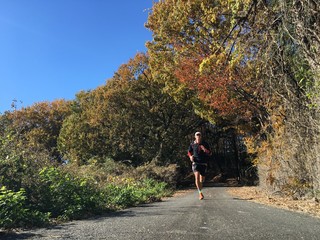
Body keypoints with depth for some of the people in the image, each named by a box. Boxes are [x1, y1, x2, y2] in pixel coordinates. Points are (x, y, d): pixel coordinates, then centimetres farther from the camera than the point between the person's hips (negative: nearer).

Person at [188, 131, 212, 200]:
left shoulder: (205, 144, 2)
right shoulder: (192, 144, 2)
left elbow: (210, 153, 3)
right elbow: (189, 152, 19)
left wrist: (205, 150, -16)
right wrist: (190, 156, -3)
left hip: (203, 163, 1)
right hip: (195, 163, -1)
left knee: (202, 179, 9)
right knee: (197, 176, -23)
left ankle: (200, 190, 36)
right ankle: (200, 193, -20)